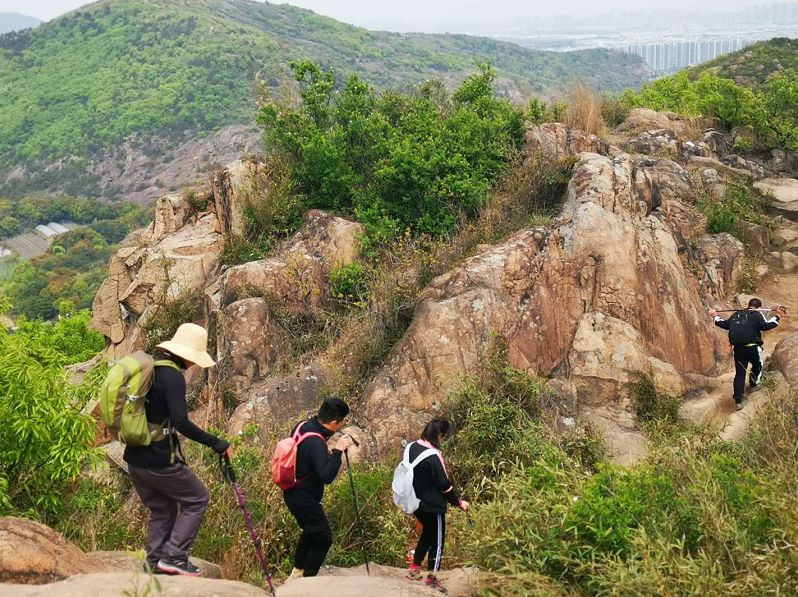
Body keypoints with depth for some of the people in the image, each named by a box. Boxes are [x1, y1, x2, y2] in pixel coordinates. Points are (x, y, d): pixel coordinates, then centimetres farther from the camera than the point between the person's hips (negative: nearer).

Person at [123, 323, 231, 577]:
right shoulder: (173, 377, -17)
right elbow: (181, 423, -25)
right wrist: (217, 444, -21)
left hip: (135, 458, 9)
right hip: (159, 460, -8)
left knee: (162, 509, 20)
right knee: (196, 499, 6)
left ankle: (154, 561, 17)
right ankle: (174, 556, 0)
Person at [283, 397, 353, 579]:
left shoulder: (302, 426, -2)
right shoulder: (316, 443, -29)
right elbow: (327, 476, -35)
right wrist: (338, 450, -30)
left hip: (292, 494, 10)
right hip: (305, 499, -9)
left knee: (310, 531, 27)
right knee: (323, 538, 3)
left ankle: (297, 572, 37)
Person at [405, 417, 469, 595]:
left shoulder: (413, 447, -1)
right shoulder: (433, 456, -24)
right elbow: (444, 484, -18)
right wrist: (458, 502, -6)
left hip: (417, 502, 8)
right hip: (432, 505, -8)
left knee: (427, 532, 26)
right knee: (437, 540, 8)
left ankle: (415, 569, 30)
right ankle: (431, 578, 13)